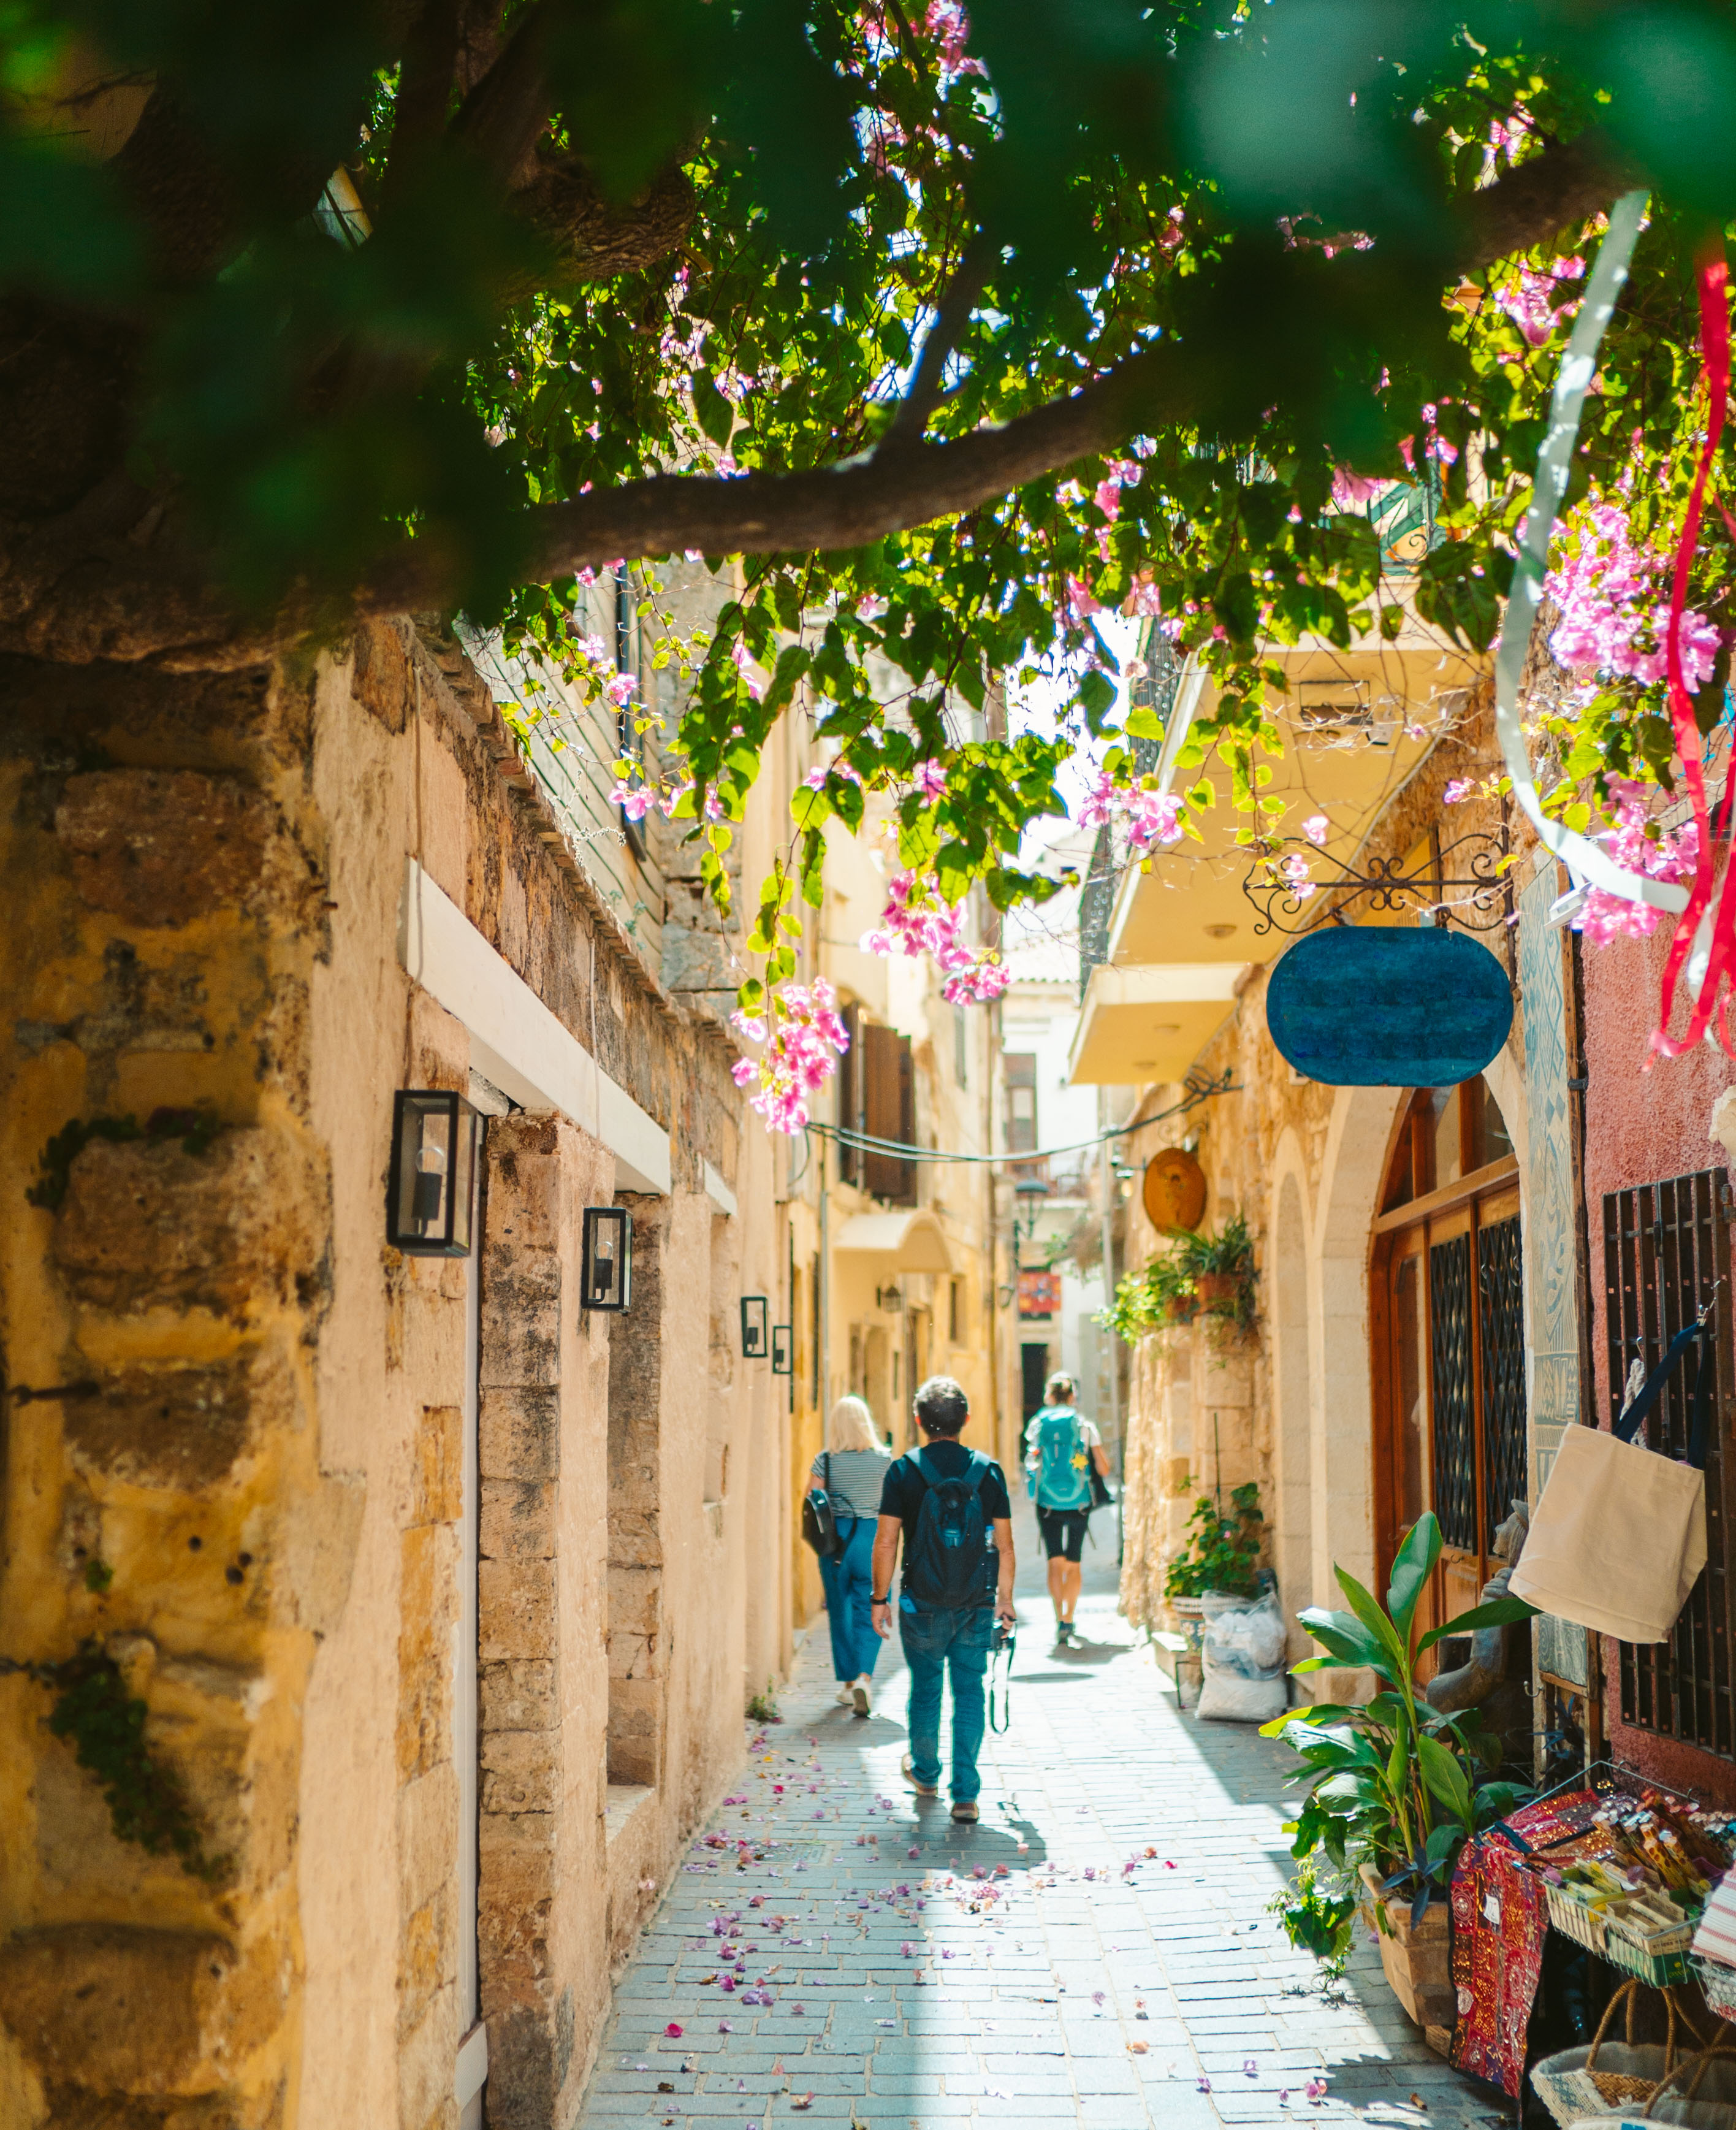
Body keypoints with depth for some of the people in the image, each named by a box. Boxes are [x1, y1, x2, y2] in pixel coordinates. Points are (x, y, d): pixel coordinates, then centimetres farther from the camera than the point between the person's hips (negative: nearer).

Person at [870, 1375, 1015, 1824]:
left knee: (925, 1689, 16)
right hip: (977, 1606, 1)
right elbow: (1004, 1545, 2)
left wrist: (880, 1598, 3)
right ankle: (966, 1794, 2)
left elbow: (886, 1543, -7)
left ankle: (925, 1774, 33)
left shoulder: (904, 1472, -7)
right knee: (969, 1692, 6)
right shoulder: (989, 1471, -2)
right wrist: (1005, 1599, 13)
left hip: (922, 1606, -1)